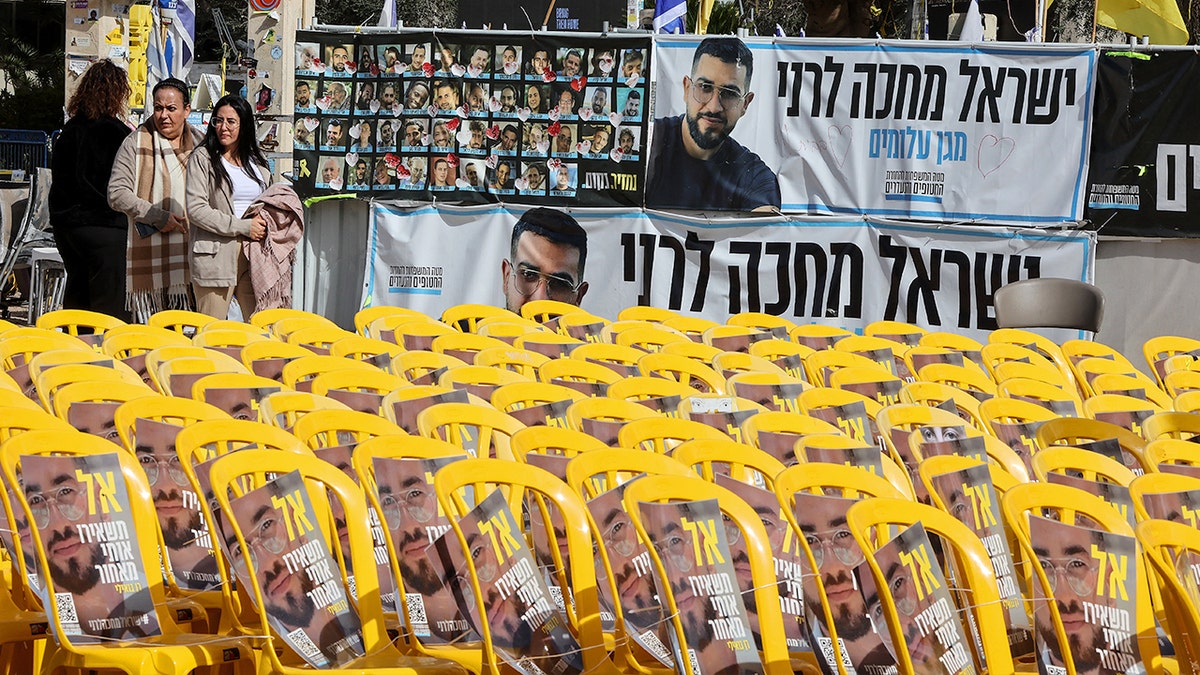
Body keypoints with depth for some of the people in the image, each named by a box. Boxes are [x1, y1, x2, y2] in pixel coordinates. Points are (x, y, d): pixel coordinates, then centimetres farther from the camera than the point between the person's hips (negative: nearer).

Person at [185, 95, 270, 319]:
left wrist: (263, 222, 4)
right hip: (216, 256, -4)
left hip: (254, 252, 5)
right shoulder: (202, 159, 0)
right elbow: (196, 209, -10)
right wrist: (243, 227, -12)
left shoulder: (257, 161, 16)